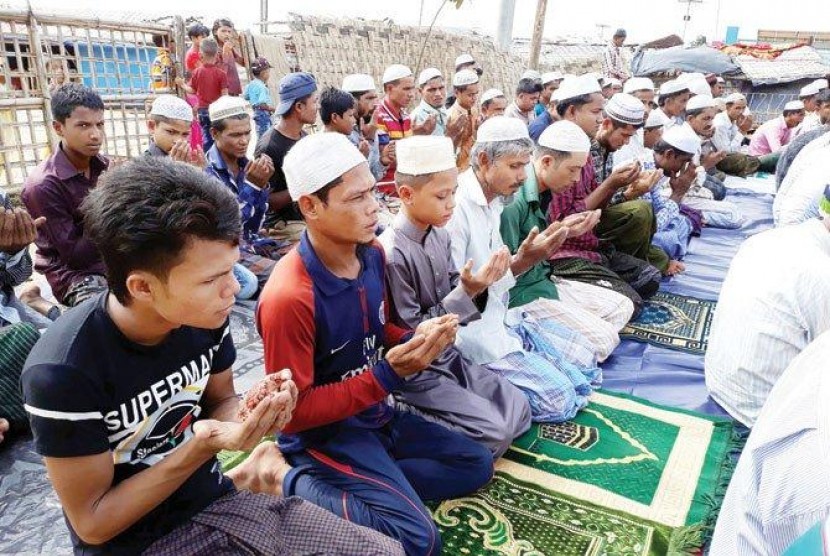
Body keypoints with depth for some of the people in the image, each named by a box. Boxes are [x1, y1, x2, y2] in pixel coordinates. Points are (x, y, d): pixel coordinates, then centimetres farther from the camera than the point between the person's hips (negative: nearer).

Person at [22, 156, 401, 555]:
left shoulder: (205, 315, -12)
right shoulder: (63, 372, -26)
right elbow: (93, 523, -16)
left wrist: (249, 411, -17)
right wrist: (202, 445, -26)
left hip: (215, 500, 5)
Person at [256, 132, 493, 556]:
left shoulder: (371, 253, -4)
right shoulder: (288, 297, -29)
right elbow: (293, 413, -22)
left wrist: (417, 339, -12)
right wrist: (388, 375, -27)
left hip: (377, 414, 8)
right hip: (324, 433, -8)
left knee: (476, 465, 10)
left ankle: (366, 485, 3)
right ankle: (297, 483, -3)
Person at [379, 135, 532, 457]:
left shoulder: (439, 236, 0)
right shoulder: (393, 253, -24)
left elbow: (454, 300, 5)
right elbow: (412, 333, -20)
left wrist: (479, 285, -15)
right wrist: (466, 292, -24)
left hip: (446, 354, 8)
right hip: (414, 370, -8)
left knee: (519, 410, 6)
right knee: (495, 434, -11)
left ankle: (421, 415, 10)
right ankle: (406, 413, 0)